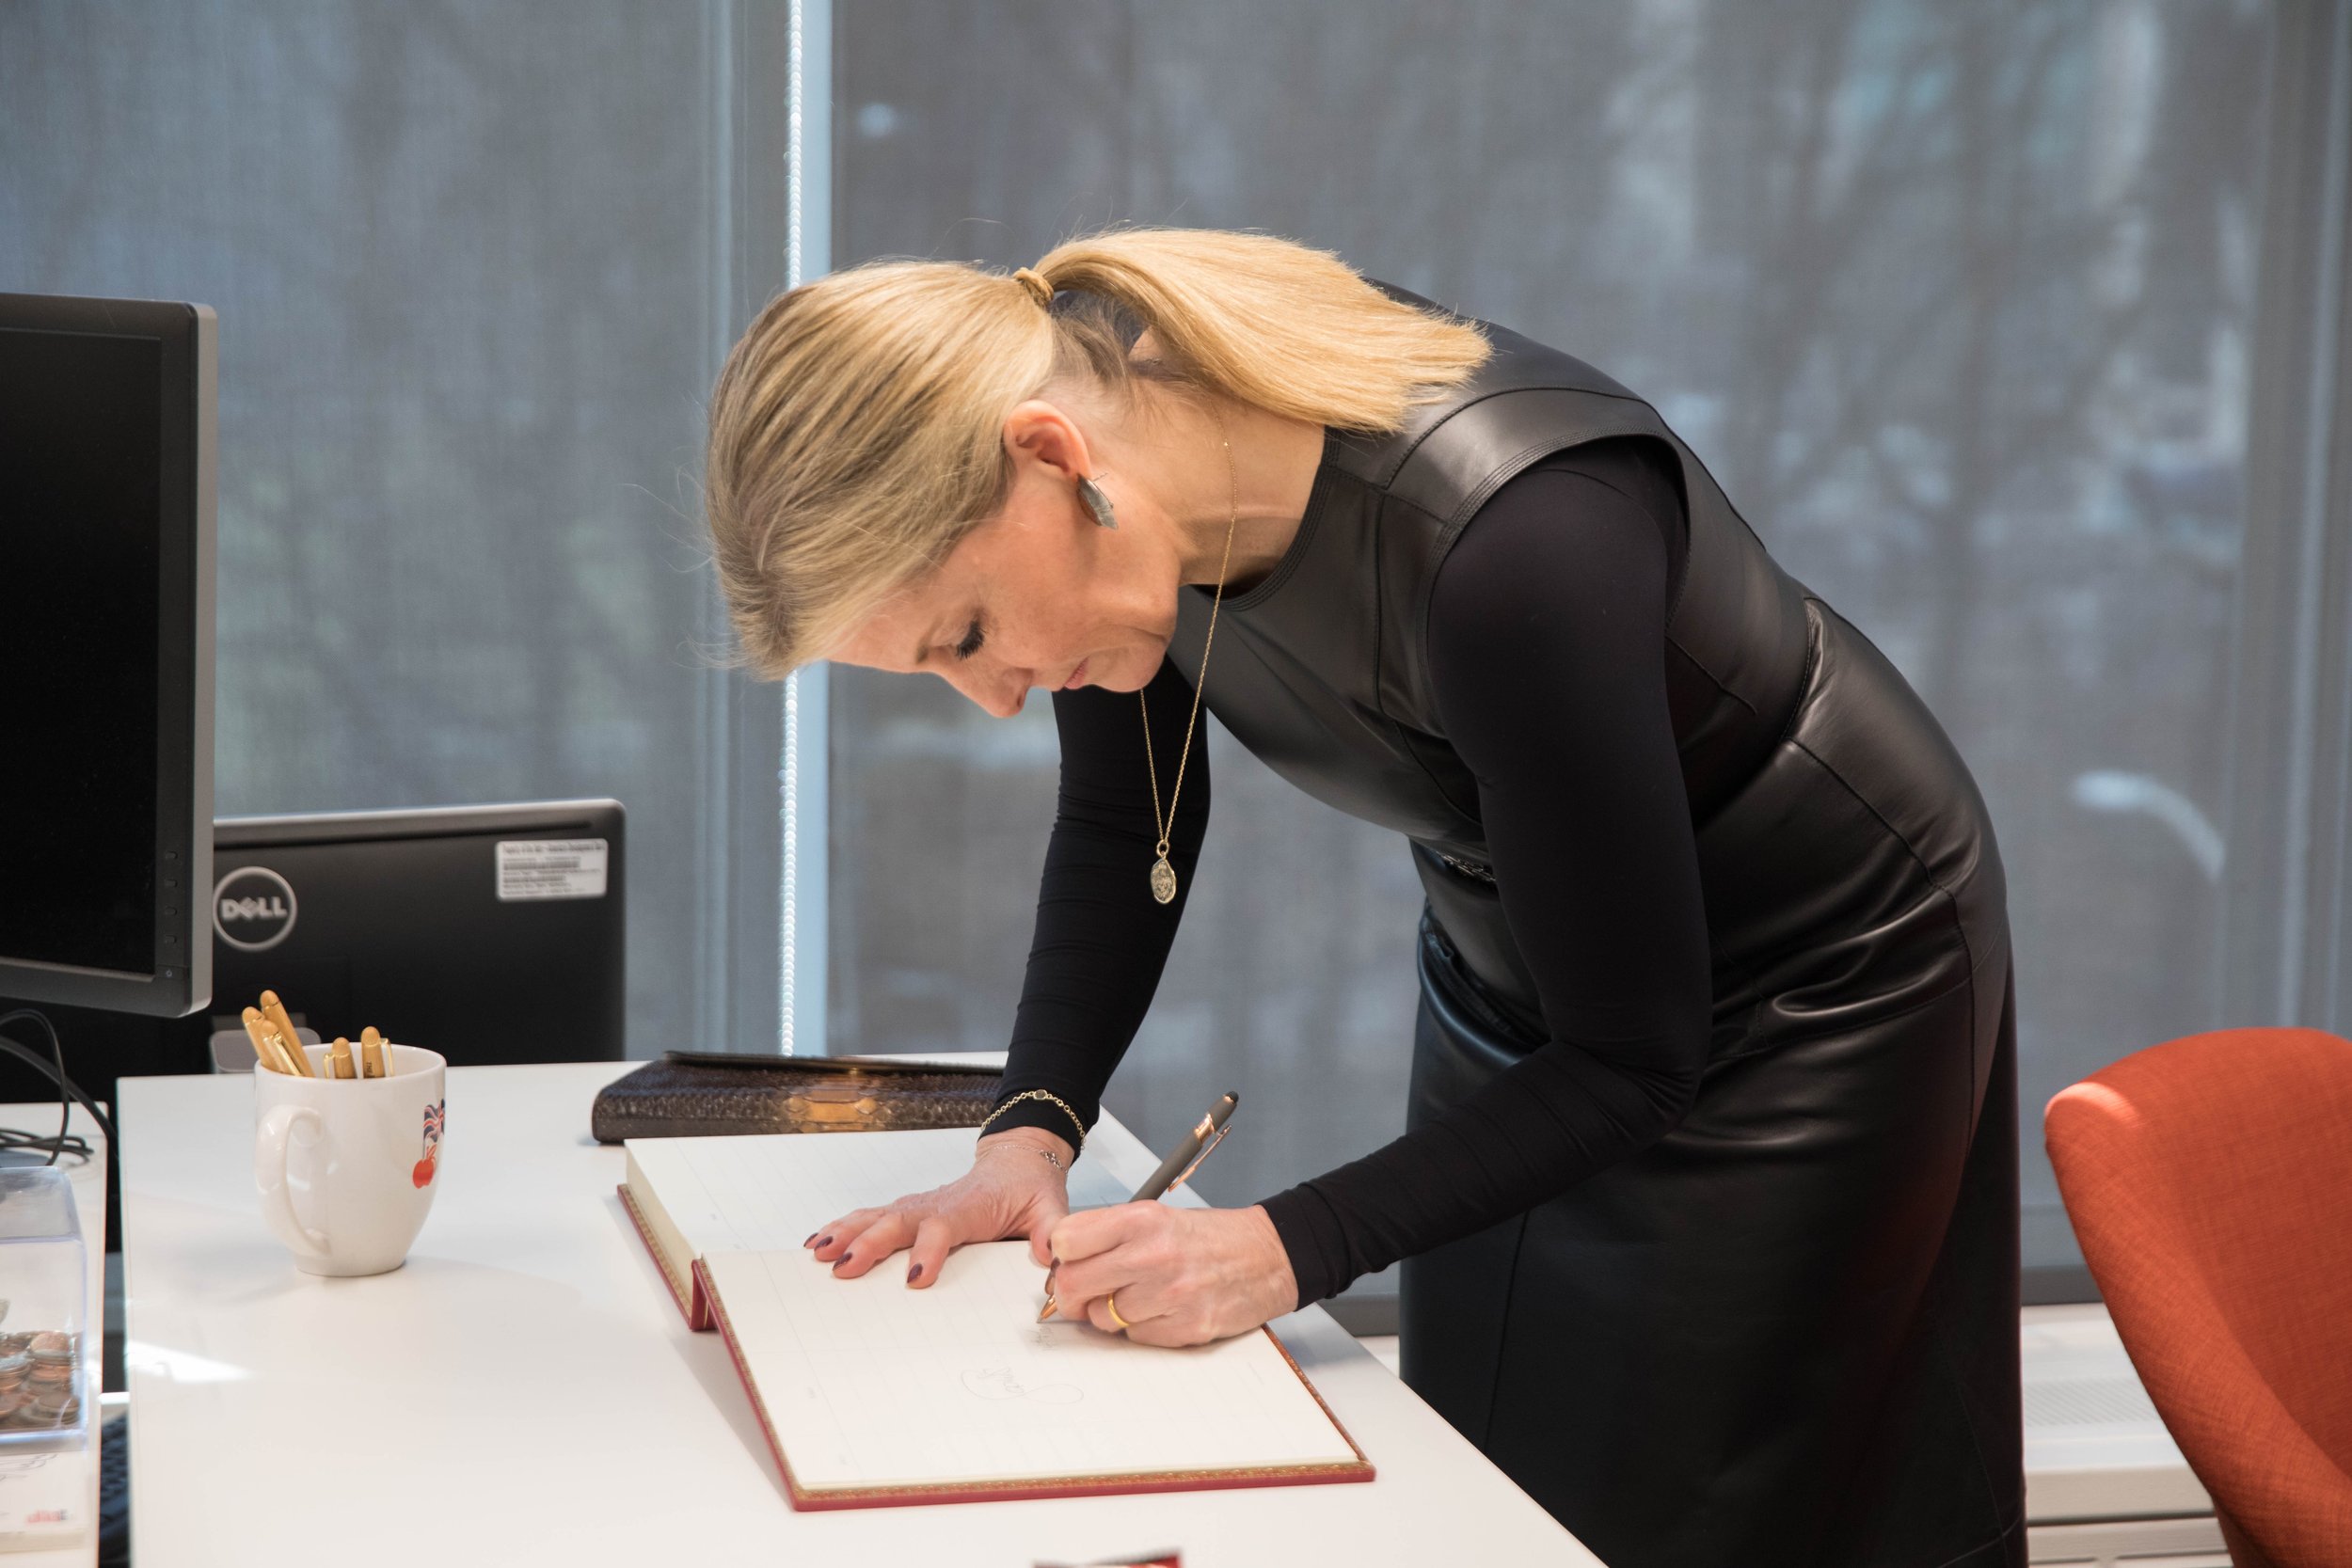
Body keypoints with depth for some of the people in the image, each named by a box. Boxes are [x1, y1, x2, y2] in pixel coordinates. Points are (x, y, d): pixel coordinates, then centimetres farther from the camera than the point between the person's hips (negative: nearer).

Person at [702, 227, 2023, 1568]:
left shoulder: (1505, 541, -39)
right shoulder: (1106, 383, -18)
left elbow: (1630, 1059, -27)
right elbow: (1122, 828, 0)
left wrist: (1285, 1251, -31)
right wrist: (1030, 1134, -13)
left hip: (1819, 991, -6)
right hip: (1511, 977, 6)